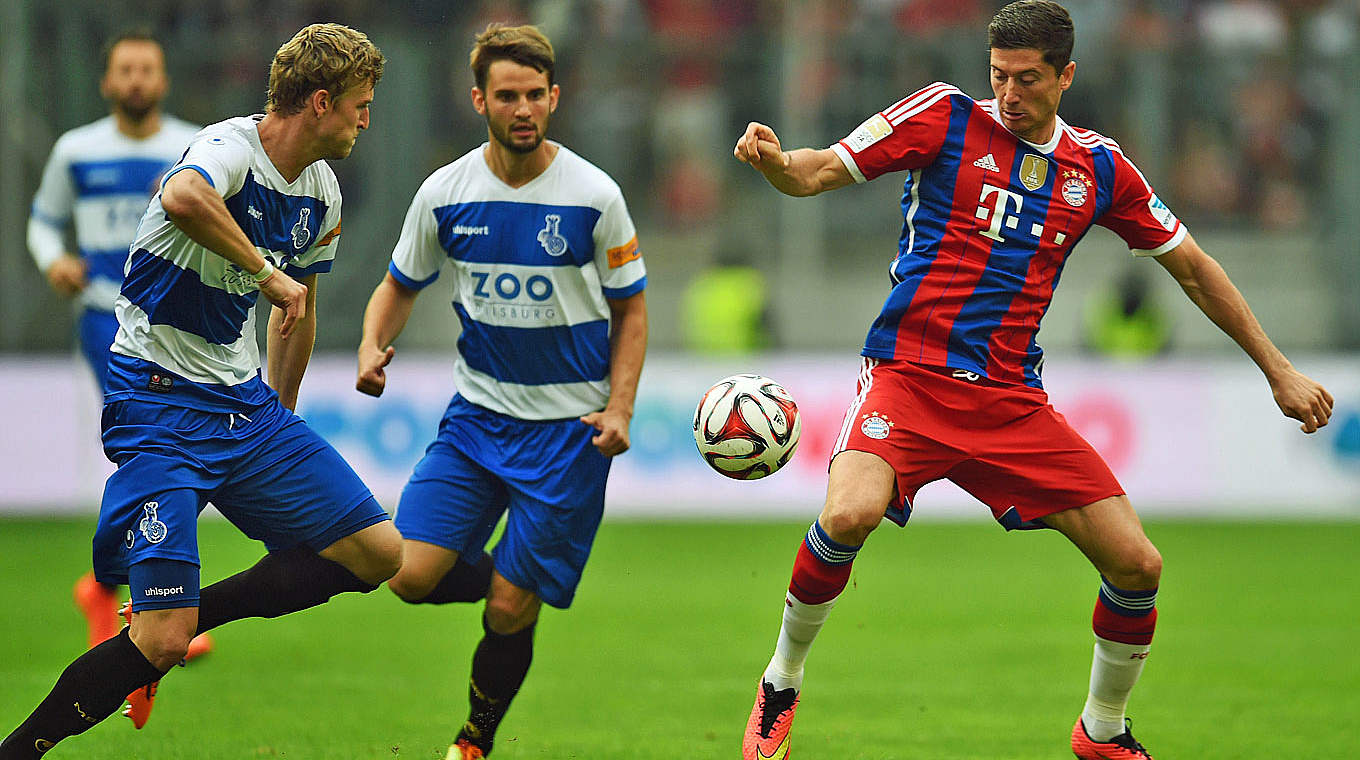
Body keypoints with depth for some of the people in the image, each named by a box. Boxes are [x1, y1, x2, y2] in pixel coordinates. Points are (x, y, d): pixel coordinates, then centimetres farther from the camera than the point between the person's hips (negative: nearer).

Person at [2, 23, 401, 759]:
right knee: (161, 642, -17)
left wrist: (280, 420, 30)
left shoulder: (321, 199, 8)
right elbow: (184, 199, -44)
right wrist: (267, 271, -34)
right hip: (159, 401, -8)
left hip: (245, 402, 8)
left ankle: (182, 616, 8)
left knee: (377, 552, 1)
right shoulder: (230, 148, -18)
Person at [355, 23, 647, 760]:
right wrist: (373, 346, -8)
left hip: (568, 425, -3)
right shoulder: (444, 193, -3)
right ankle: (512, 583, 19)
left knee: (510, 609, -4)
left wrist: (619, 409, -9)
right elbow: (399, 285, 12)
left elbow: (630, 310, 3)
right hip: (478, 414, 3)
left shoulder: (594, 196, -8)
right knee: (412, 574, -14)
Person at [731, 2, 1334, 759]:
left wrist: (1279, 370, 19)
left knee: (1137, 563, -3)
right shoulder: (945, 116, 0)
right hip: (909, 376, -4)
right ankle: (781, 684, -6)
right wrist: (775, 161, -27)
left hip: (1013, 401, 4)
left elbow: (1191, 265, 19)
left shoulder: (1099, 166, 9)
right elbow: (819, 172, -2)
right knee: (850, 514, -32)